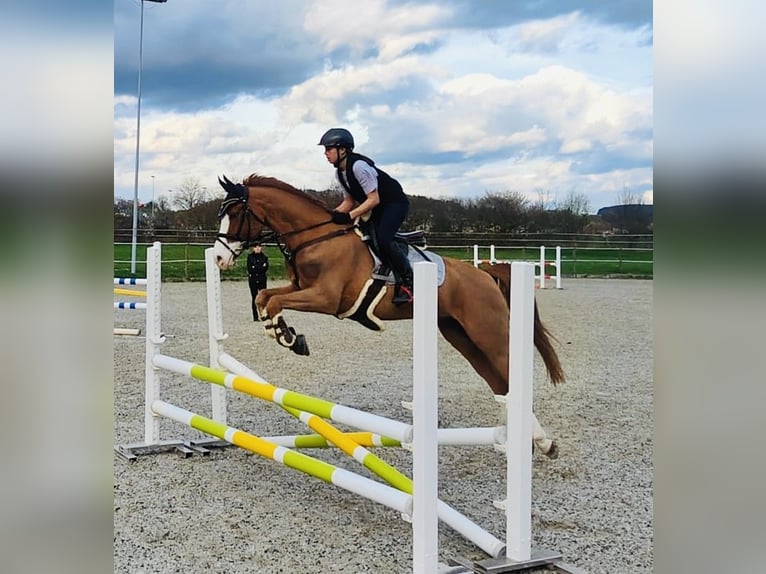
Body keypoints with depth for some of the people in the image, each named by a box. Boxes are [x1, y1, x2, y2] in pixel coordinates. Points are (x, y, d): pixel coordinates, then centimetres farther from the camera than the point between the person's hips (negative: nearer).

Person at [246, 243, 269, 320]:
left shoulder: (264, 257, 8)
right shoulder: (250, 257, 5)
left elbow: (266, 268, -2)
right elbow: (249, 269, -3)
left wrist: (255, 268, -13)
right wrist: (260, 267, -9)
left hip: (262, 279, 1)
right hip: (253, 279, -1)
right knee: (254, 298, 0)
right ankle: (255, 317, 3)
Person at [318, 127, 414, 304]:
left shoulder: (358, 165, -26)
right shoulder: (340, 173, 3)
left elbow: (373, 199, -26)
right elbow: (349, 200, 9)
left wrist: (349, 216, -31)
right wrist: (332, 214, -8)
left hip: (395, 203, -10)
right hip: (377, 209, 10)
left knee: (383, 238, -29)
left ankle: (408, 282, -20)